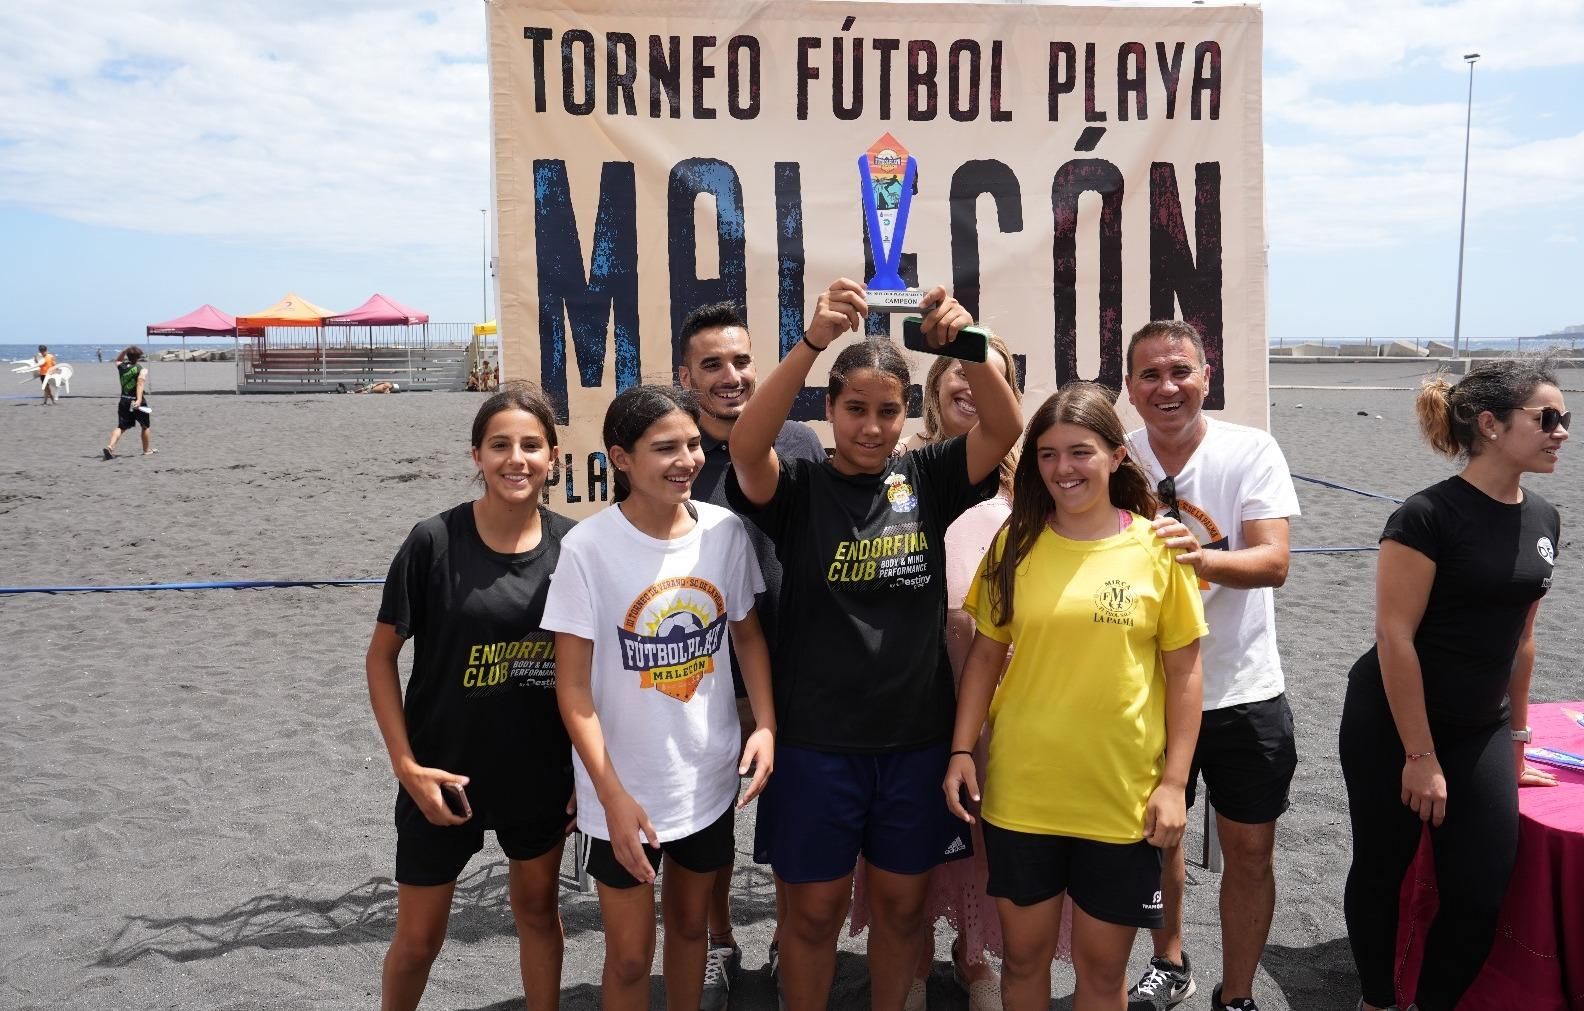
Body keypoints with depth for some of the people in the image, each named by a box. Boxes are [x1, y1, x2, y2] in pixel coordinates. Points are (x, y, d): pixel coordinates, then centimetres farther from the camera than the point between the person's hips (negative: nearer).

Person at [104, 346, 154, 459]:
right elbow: (140, 384, -25)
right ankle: (147, 450, 25)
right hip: (136, 401, -4)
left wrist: (125, 351, 18)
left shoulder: (121, 366, 7)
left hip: (124, 401, 4)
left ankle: (110, 446, -21)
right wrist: (139, 399, -36)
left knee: (120, 427, 2)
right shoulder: (142, 369, -9)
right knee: (145, 426, 15)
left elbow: (117, 360, 33)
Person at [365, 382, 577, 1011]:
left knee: (537, 908, 21)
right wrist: (406, 764, -11)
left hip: (541, 775, 2)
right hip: (444, 776, -2)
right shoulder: (434, 542, -14)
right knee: (418, 937, 12)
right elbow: (382, 655, -6)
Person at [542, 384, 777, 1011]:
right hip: (624, 792, -3)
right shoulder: (589, 547, -18)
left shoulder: (725, 531, -8)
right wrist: (613, 796, -18)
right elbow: (573, 686, -14)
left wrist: (765, 725, -7)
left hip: (709, 779, 3)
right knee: (631, 955, 11)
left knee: (691, 922, 23)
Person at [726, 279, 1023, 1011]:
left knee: (901, 903, 18)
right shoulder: (798, 489, -7)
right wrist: (812, 340, -40)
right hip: (817, 739, -2)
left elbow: (1007, 428, -14)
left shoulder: (928, 480, 0)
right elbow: (746, 445, -27)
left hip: (917, 736, 2)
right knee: (814, 910, 13)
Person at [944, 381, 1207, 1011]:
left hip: (1121, 797, -1)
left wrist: (1174, 782, -4)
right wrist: (961, 751, -1)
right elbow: (985, 655, 5)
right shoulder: (1016, 543, 0)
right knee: (1024, 956, 15)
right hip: (1020, 791, 1)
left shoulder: (1157, 548, -4)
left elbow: (1183, 672, -1)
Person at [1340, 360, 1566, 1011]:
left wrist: (1516, 736, 19)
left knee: (1481, 897, 2)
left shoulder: (1542, 520, 5)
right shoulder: (1429, 516, -17)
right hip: (1391, 727, -6)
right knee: (1382, 873, 11)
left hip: (1480, 732, 6)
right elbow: (1395, 637, -19)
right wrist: (1421, 756, -18)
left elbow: (1519, 635, 14)